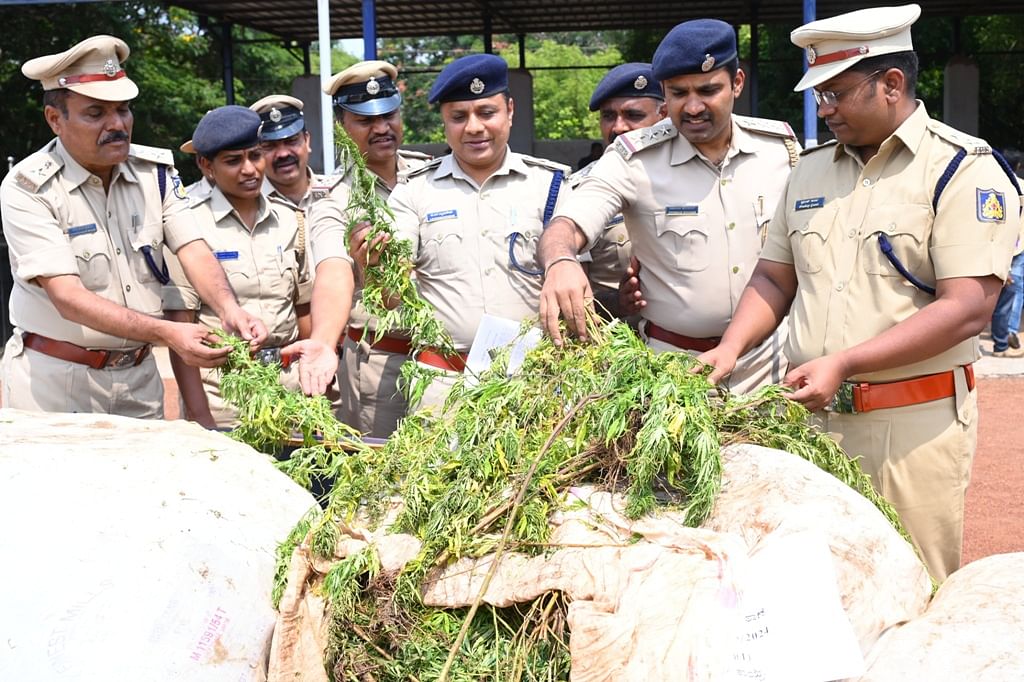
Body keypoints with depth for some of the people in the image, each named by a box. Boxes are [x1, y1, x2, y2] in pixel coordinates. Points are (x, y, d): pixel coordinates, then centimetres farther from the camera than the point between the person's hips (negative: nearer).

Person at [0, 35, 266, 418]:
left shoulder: (155, 170, 2)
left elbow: (191, 249, -6)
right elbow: (67, 298, -22)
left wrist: (229, 310, -28)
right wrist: (168, 333, -33)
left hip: (138, 377, 4)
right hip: (54, 383, -4)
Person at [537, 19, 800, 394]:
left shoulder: (781, 148, 0)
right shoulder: (634, 159, -10)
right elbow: (567, 225, -21)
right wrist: (560, 262, -44)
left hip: (767, 358, 3)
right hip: (673, 362, -2)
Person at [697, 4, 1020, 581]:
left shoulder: (964, 170, -8)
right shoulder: (812, 169, 12)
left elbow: (968, 308, -16)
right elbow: (775, 277, 18)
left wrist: (843, 364, -21)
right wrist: (731, 348, 0)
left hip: (915, 423, -5)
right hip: (812, 413, 5)